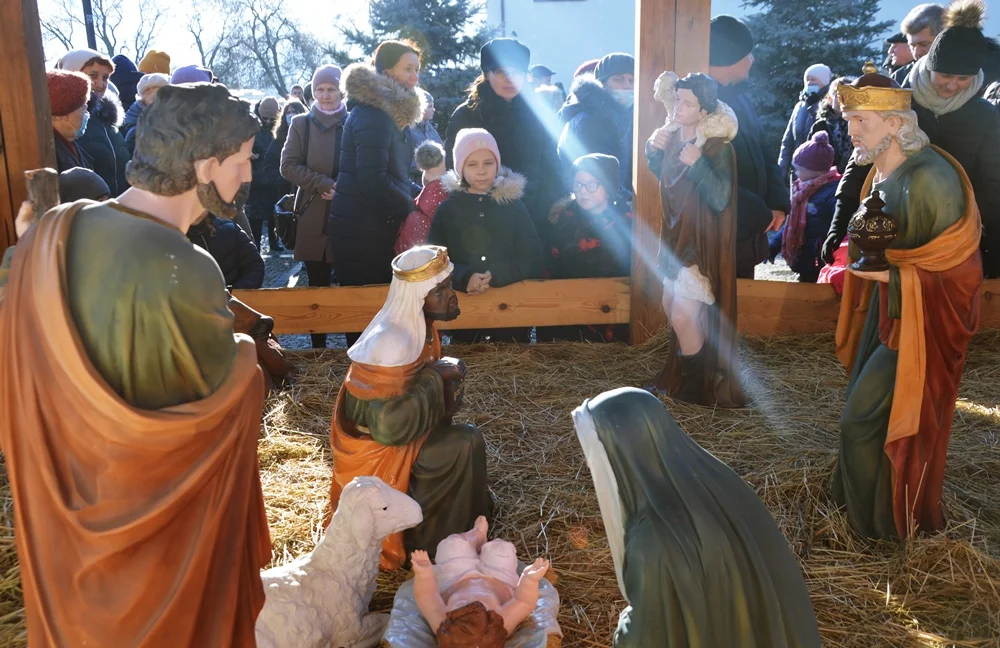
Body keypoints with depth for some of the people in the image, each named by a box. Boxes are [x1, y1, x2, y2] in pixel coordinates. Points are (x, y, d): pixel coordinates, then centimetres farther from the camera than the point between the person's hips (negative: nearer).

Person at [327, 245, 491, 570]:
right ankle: (423, 533, -1)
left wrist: (448, 373, -9)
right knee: (466, 443, -17)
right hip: (377, 447, -9)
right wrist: (437, 378, -24)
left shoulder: (418, 325, -3)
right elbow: (389, 425, -31)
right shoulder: (390, 342, -30)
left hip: (397, 427, 9)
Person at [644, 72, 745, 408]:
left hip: (702, 242, -8)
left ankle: (697, 390, 13)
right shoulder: (674, 134, 0)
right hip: (676, 236, 8)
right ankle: (677, 376, 37)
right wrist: (653, 148, -1)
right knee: (671, 307, 17)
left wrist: (697, 164, -34)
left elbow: (720, 200, -26)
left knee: (683, 317, -7)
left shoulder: (718, 147, -19)